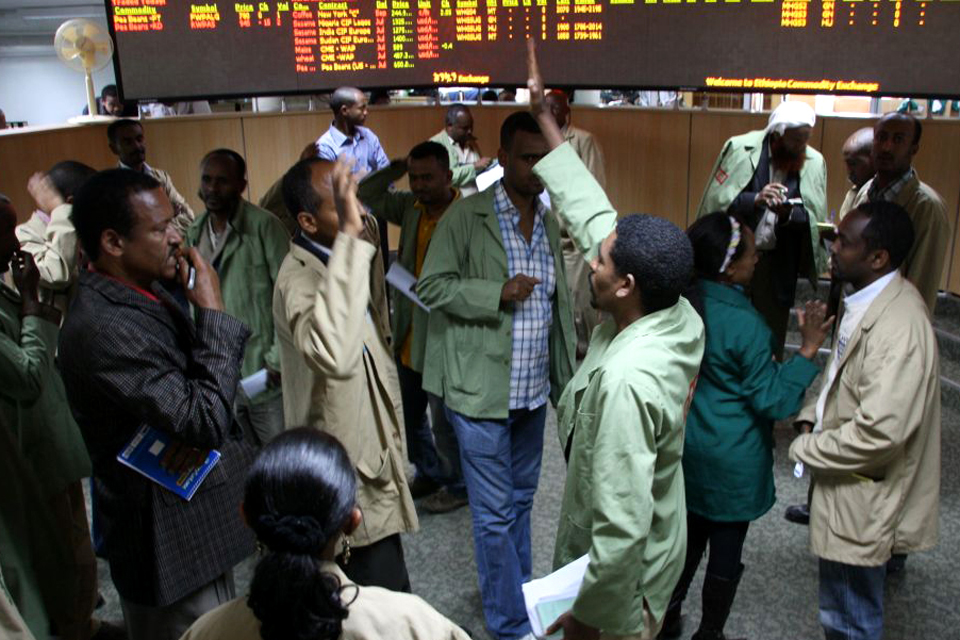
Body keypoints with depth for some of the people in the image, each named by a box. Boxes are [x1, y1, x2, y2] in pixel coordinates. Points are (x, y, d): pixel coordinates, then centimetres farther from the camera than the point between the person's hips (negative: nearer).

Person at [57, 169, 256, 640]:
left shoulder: (144, 293, 2)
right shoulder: (101, 329, -27)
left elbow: (200, 388, 8)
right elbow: (207, 419, -28)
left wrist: (202, 430, -14)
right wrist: (213, 313, -22)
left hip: (202, 524, 9)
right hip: (172, 540, -9)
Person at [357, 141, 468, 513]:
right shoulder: (410, 207, 2)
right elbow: (365, 195, 10)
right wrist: (398, 167, -2)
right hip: (408, 337, 8)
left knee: (445, 424, 10)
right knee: (407, 417, 22)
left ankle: (458, 486, 34)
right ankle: (429, 473, 45)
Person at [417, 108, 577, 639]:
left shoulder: (548, 221, 10)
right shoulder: (466, 216, -9)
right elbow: (431, 286, -11)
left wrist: (566, 370, 16)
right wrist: (498, 293, -21)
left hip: (533, 389, 6)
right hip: (482, 391, -6)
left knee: (521, 499, 20)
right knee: (494, 512, 2)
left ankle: (517, 593, 38)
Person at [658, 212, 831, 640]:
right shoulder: (747, 325, -26)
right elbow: (772, 401, -19)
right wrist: (808, 350, -21)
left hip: (688, 447, 6)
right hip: (732, 460, -6)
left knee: (689, 535, 23)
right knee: (726, 550, 13)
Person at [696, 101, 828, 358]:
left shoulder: (814, 162, 0)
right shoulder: (740, 148, -6)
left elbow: (815, 216, 1)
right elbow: (717, 199, -9)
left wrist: (790, 213, -21)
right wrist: (755, 199, -25)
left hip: (779, 263, 2)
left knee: (772, 335, 10)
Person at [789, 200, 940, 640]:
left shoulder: (899, 328, -29)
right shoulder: (866, 299, 2)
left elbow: (880, 433, -31)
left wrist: (806, 449, -16)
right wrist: (811, 417, 2)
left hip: (864, 501, -9)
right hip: (848, 486, 9)